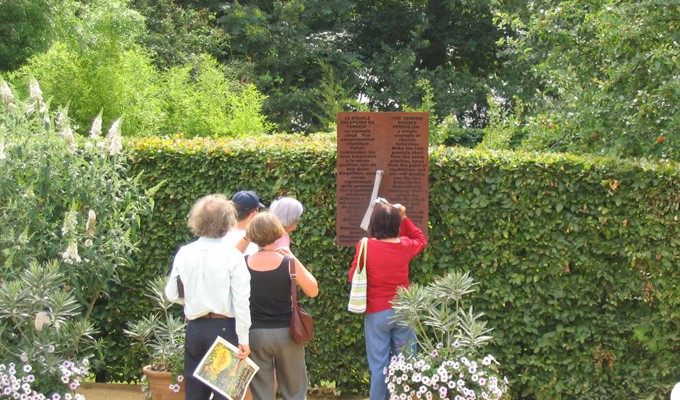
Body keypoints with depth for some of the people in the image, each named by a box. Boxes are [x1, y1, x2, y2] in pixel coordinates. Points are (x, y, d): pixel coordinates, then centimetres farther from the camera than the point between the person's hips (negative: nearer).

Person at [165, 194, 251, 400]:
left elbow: (172, 294, 6)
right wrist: (243, 339, -8)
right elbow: (241, 301, -13)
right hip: (223, 328, -4)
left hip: (194, 329, 4)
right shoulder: (232, 255, -12)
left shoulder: (184, 253, -1)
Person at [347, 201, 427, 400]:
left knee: (379, 366, 5)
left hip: (376, 313, -2)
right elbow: (421, 239, 21)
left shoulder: (366, 246, -12)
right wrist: (403, 218, 16)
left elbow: (353, 277, 0)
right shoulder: (405, 245, -3)